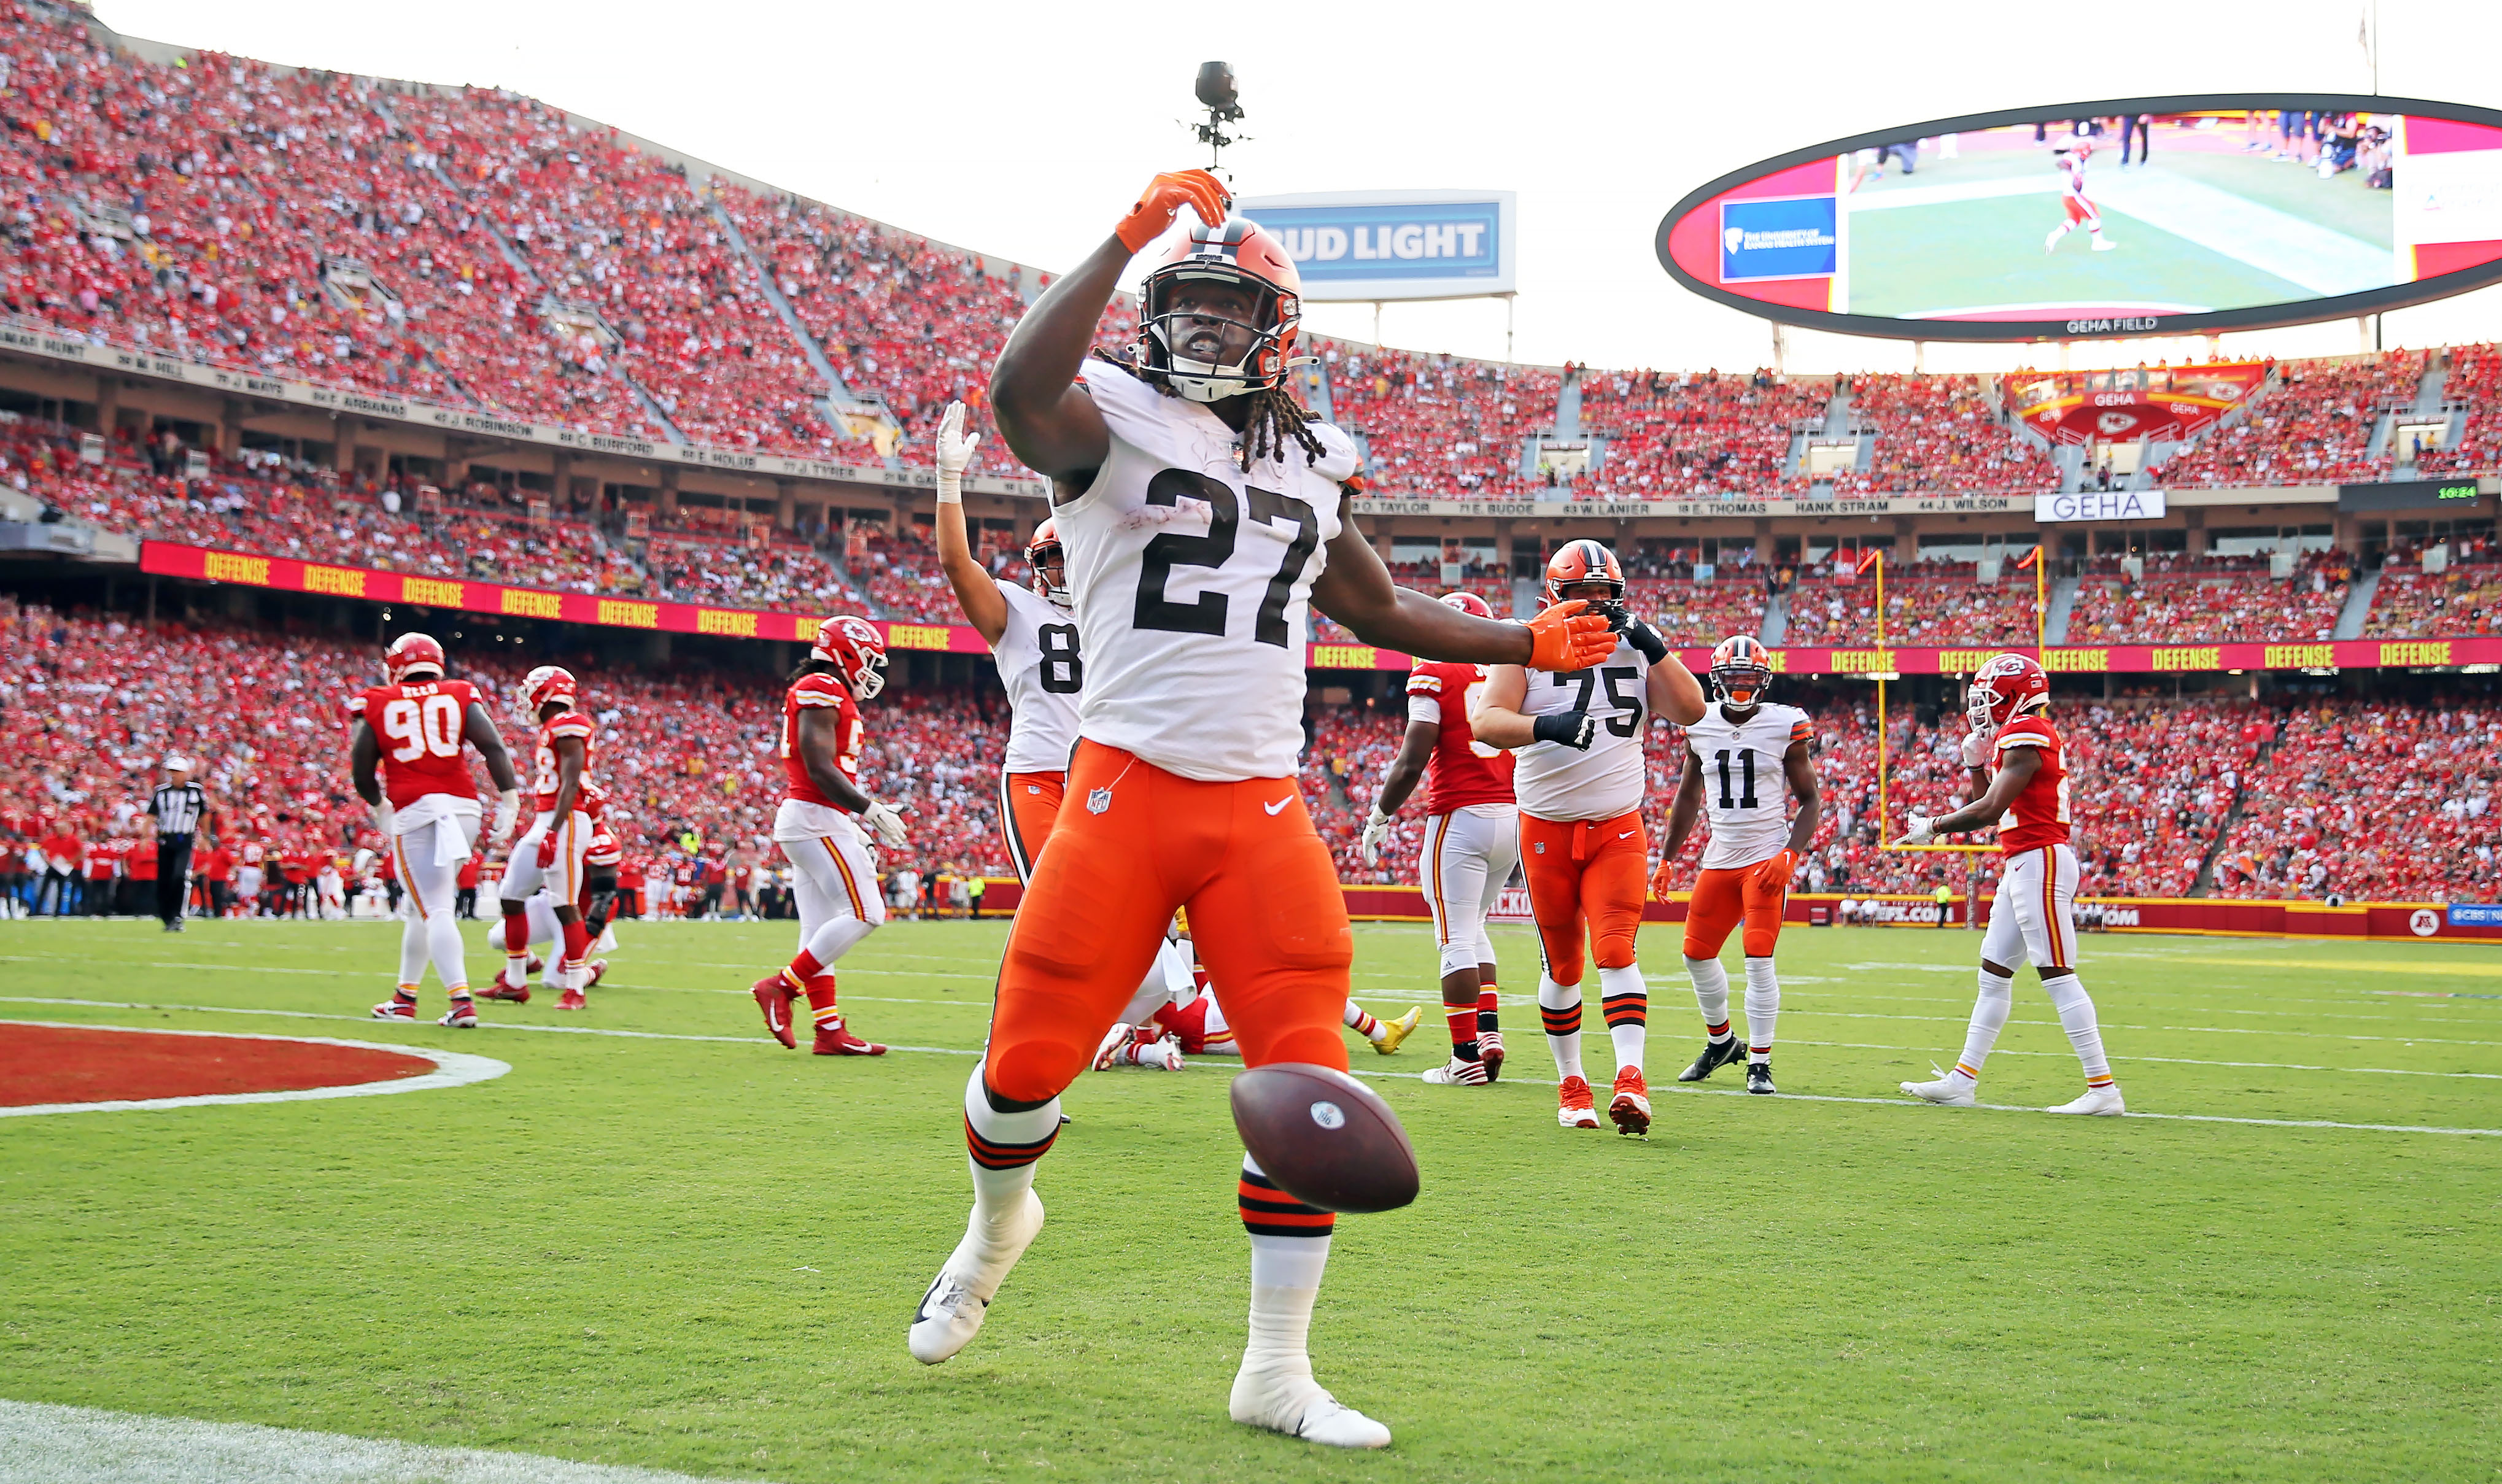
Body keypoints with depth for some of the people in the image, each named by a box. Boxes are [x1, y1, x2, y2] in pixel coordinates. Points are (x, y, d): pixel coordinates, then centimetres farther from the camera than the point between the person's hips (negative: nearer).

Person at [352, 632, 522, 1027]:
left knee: (436, 910, -4)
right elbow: (493, 747, -2)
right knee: (423, 906, 19)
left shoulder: (377, 705, 7)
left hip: (413, 811, -3)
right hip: (464, 806, 3)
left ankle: (462, 1001, -19)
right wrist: (509, 799, 0)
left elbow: (361, 774, 8)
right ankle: (405, 997, 28)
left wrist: (378, 808, 26)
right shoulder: (460, 697, 10)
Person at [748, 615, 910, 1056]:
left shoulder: (827, 696, 21)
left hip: (805, 821, 11)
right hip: (816, 819, -11)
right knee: (863, 913, -11)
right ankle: (781, 986, -9)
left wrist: (858, 824, 19)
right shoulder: (822, 690, -10)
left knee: (820, 930, 7)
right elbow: (820, 768, -18)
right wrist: (872, 812, -16)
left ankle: (830, 1032, 8)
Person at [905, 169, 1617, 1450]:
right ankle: (997, 1223, 36)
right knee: (1031, 1055, 0)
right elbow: (1020, 394, -29)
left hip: (1263, 808, 4)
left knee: (1304, 1083, -3)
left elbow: (1377, 608, 30)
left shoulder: (1310, 463, 15)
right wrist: (1127, 239, -25)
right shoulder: (1114, 418, -3)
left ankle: (1277, 1371, 7)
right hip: (1126, 787, -4)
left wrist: (1525, 646, 25)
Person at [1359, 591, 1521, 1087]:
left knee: (1456, 939, -1)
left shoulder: (1434, 675, -5)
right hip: (1513, 817, 6)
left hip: (1460, 818, -6)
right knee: (1474, 930, 21)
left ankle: (1467, 1059, -2)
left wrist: (1379, 818, 2)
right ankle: (1489, 1032, 11)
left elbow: (1412, 761, -11)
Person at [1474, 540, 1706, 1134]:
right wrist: (1544, 726, -37)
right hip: (1547, 829, 0)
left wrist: (1654, 647, -15)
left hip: (1617, 827, 0)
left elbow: (1691, 710, -5)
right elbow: (1485, 720, -18)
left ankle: (1631, 1079, -24)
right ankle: (1571, 1085, 19)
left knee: (1615, 950, -15)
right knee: (1562, 966, 6)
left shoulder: (1636, 650, 6)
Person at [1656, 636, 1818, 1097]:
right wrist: (1666, 860, 16)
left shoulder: (1785, 726, -5)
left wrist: (1791, 856, -14)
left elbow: (1810, 801, 0)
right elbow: (1687, 799, 18)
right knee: (1697, 954, 8)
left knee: (1759, 959, -10)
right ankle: (1721, 1041, 31)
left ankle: (1760, 1062, 1)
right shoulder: (1701, 728, 5)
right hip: (1719, 859, 4)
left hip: (1767, 858, -4)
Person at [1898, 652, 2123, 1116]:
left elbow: (1989, 810, -18)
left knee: (2057, 975, -10)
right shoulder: (2019, 737, 18)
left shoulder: (2026, 734, -13)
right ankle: (1961, 1081, 17)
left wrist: (1932, 827, -8)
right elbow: (1994, 808, 22)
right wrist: (1975, 763, 15)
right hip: (2025, 865, 11)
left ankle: (2103, 1089, -9)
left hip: (2040, 863, -11)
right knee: (1994, 971, 12)